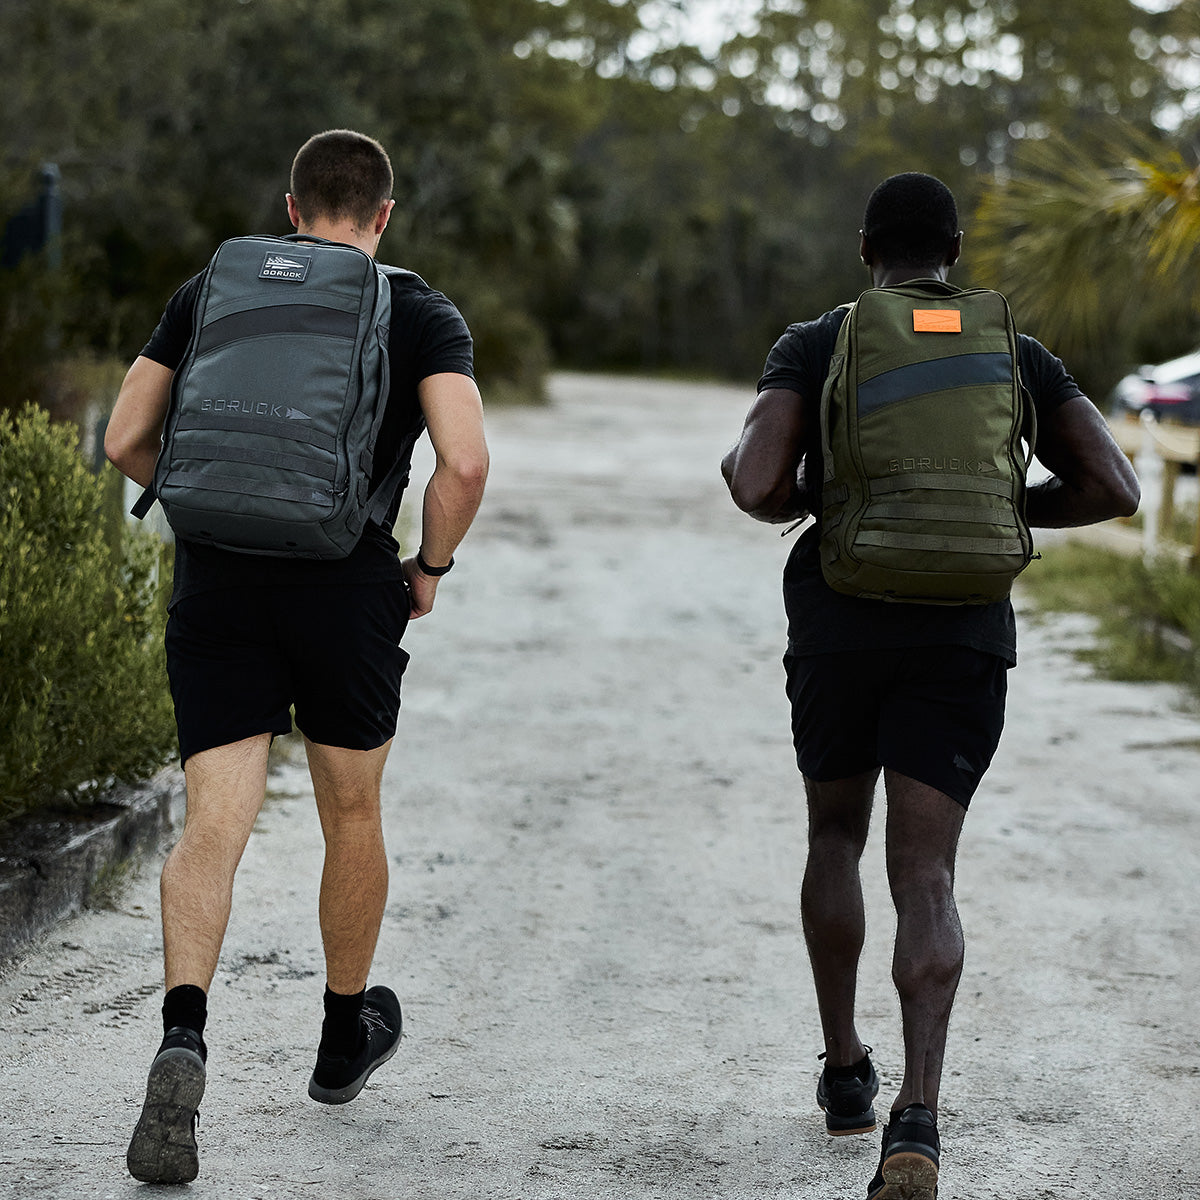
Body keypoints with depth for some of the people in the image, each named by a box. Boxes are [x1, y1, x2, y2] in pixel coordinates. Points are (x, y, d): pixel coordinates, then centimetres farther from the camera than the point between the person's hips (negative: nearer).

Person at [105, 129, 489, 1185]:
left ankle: (184, 1038, -28)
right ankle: (345, 1039, 35)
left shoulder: (209, 292, 9)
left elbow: (126, 442, 8)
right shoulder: (422, 315, 1)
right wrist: (432, 564, 3)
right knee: (352, 812, 18)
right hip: (348, 586, -1)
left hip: (217, 584, 1)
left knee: (214, 827, -4)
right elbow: (465, 463, -13)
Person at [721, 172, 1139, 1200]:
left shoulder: (813, 346, -1)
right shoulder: (1015, 354, 5)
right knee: (924, 874, -4)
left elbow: (758, 485, -15)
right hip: (963, 635, 0)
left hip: (838, 624, 0)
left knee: (836, 833, 22)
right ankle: (917, 1113, -22)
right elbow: (1114, 488, -2)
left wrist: (793, 499, 8)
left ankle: (846, 1070, 29)